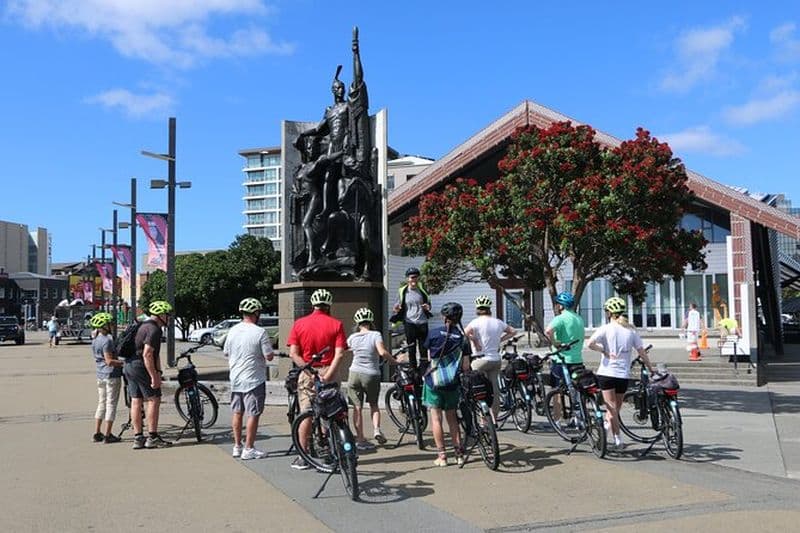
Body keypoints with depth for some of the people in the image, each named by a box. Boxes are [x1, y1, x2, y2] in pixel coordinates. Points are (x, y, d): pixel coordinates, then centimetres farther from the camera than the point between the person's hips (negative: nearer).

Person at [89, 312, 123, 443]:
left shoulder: (95, 340, 11)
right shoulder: (107, 340, -17)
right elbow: (109, 361, -21)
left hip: (100, 375, 9)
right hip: (112, 375, -9)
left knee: (101, 404, 15)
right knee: (111, 404, -2)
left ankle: (97, 433, 18)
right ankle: (107, 435, 1)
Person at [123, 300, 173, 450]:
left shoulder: (145, 325, 18)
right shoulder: (154, 329, -15)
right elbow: (147, 355, -23)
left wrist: (157, 372, 13)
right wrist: (154, 376, -20)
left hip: (129, 366, 10)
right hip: (140, 366, -10)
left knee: (136, 402, 10)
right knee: (154, 400, -3)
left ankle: (138, 438, 14)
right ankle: (152, 437, -1)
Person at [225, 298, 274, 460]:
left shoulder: (232, 331, 3)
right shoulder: (260, 332, -16)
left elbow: (226, 353, 12)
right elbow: (269, 356, -14)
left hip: (235, 379, 6)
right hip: (254, 380, -6)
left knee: (237, 413, 15)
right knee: (253, 414, 1)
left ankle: (237, 446, 23)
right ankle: (248, 449, 4)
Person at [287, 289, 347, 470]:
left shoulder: (299, 324, 2)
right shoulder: (336, 324, -2)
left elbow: (293, 353, -5)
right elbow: (339, 353, -13)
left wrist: (309, 370, -8)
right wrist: (328, 374, -16)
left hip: (306, 373, 1)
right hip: (328, 373, -1)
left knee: (306, 414, 6)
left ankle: (303, 457, 9)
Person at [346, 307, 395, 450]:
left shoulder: (353, 337, 2)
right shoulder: (375, 335, -7)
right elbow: (382, 352, -22)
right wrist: (394, 361, -9)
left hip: (355, 374, 1)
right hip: (372, 375, -1)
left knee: (357, 408, 8)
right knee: (374, 405, 20)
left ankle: (360, 439, 8)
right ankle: (377, 429, -1)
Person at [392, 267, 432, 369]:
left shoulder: (422, 290, 5)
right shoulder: (403, 291, 1)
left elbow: (428, 302, 17)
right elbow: (398, 305, 9)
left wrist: (428, 307, -7)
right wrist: (396, 309, -14)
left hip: (422, 322, 1)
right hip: (409, 322, -1)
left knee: (423, 346, 2)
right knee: (411, 347, 0)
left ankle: (423, 368, 10)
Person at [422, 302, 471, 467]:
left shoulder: (434, 333, -7)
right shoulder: (463, 338, -2)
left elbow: (427, 354, 5)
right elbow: (466, 367, -4)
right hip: (452, 383, 3)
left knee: (436, 418, 4)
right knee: (452, 417, 15)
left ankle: (441, 455, 5)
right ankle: (459, 453, 14)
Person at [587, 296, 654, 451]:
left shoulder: (606, 328, -6)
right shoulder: (631, 330, 4)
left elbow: (590, 344, -21)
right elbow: (642, 352, 4)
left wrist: (604, 351, -7)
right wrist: (651, 369, 14)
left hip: (607, 373, -3)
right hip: (623, 374, 3)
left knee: (611, 407, 0)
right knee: (617, 407, 19)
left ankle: (618, 439, -4)